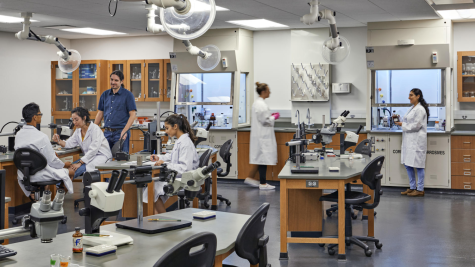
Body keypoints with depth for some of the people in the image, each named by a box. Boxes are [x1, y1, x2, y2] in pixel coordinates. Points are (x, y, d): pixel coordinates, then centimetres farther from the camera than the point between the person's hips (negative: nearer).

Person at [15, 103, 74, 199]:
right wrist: (64, 165, 4)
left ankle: (31, 194, 32)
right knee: (65, 172, 12)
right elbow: (52, 161, -17)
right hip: (38, 175, -7)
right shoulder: (42, 137, -23)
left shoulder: (18, 135, -3)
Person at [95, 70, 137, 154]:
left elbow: (132, 115, -8)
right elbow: (100, 113, 17)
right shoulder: (105, 94, 12)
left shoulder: (128, 95, -3)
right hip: (107, 132, 5)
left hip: (120, 132, -5)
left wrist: (124, 131, -18)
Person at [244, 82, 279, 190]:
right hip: (263, 136, -11)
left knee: (259, 158, 16)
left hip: (260, 135, 11)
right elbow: (265, 121, -22)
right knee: (264, 158, -5)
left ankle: (250, 178, 22)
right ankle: (263, 183, 0)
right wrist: (274, 117, -6)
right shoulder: (261, 104, -19)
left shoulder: (258, 103, 14)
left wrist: (271, 116, 14)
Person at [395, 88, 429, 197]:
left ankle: (420, 190, 4)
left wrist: (403, 125, -10)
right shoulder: (413, 108, 16)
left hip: (417, 141, -10)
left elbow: (416, 125, -18)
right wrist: (401, 121, 7)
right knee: (407, 164, 12)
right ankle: (412, 187, 21)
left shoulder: (420, 109, -13)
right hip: (409, 140, 10)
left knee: (418, 165, -4)